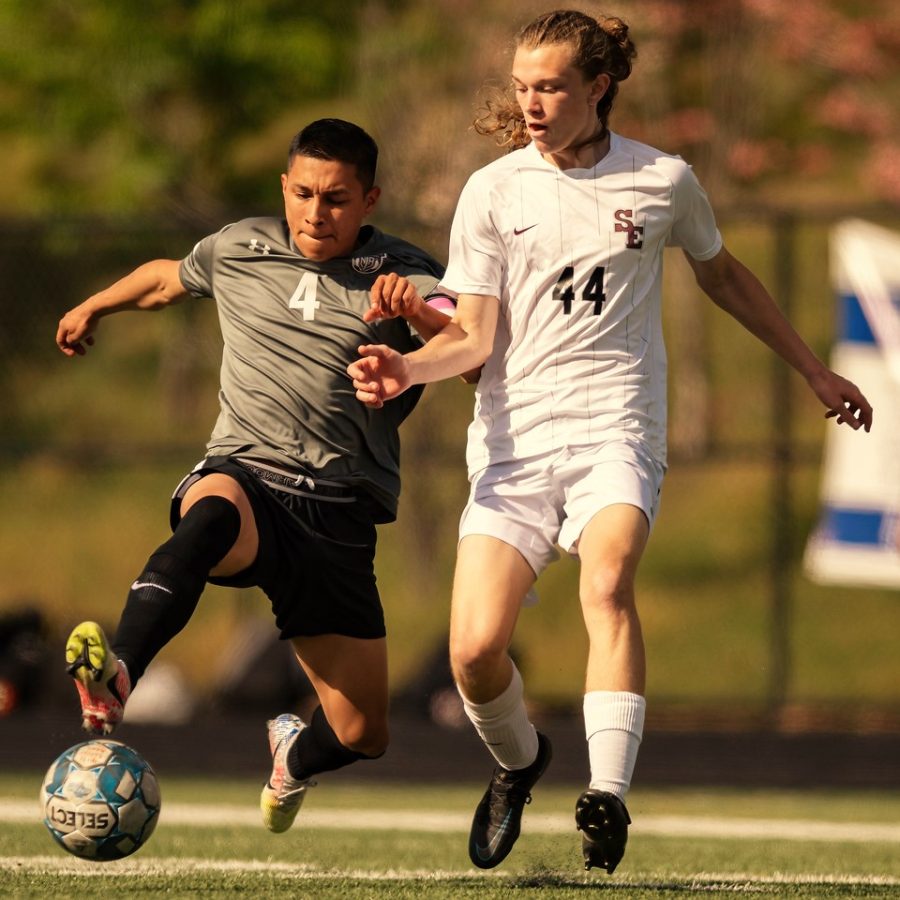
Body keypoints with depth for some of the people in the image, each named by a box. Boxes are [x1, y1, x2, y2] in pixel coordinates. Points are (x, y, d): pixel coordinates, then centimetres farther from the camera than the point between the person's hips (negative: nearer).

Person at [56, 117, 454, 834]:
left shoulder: (403, 274, 4)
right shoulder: (239, 250, 13)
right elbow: (167, 278, 35)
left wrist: (418, 312, -33)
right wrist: (94, 308, 51)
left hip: (341, 512, 0)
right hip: (245, 474, 0)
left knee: (362, 736, 0)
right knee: (212, 516, -40)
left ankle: (294, 756, 39)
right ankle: (115, 681, -63)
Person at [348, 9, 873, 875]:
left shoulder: (662, 181, 5)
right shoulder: (492, 191, 4)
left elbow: (722, 275, 24)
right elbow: (475, 335, 2)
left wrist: (813, 369, 31)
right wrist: (409, 368, -20)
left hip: (616, 427, -1)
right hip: (514, 436, 1)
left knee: (607, 581, -32)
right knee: (474, 648, -13)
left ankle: (607, 795, -40)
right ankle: (518, 759, 21)